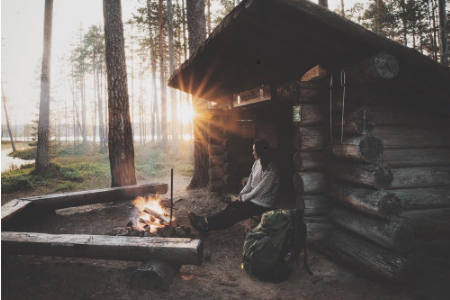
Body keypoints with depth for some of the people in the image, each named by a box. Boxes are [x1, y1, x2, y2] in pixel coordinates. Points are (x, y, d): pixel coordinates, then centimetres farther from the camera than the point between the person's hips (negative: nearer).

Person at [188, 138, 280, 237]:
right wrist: (242, 193, 0)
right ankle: (205, 222, -20)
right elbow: (250, 180, 11)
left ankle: (206, 223, -22)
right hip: (253, 196, 8)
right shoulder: (257, 162, 5)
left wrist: (244, 197, -12)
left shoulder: (271, 171, -23)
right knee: (230, 207, -12)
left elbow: (260, 190, -21)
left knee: (235, 213, -18)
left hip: (262, 204, -8)